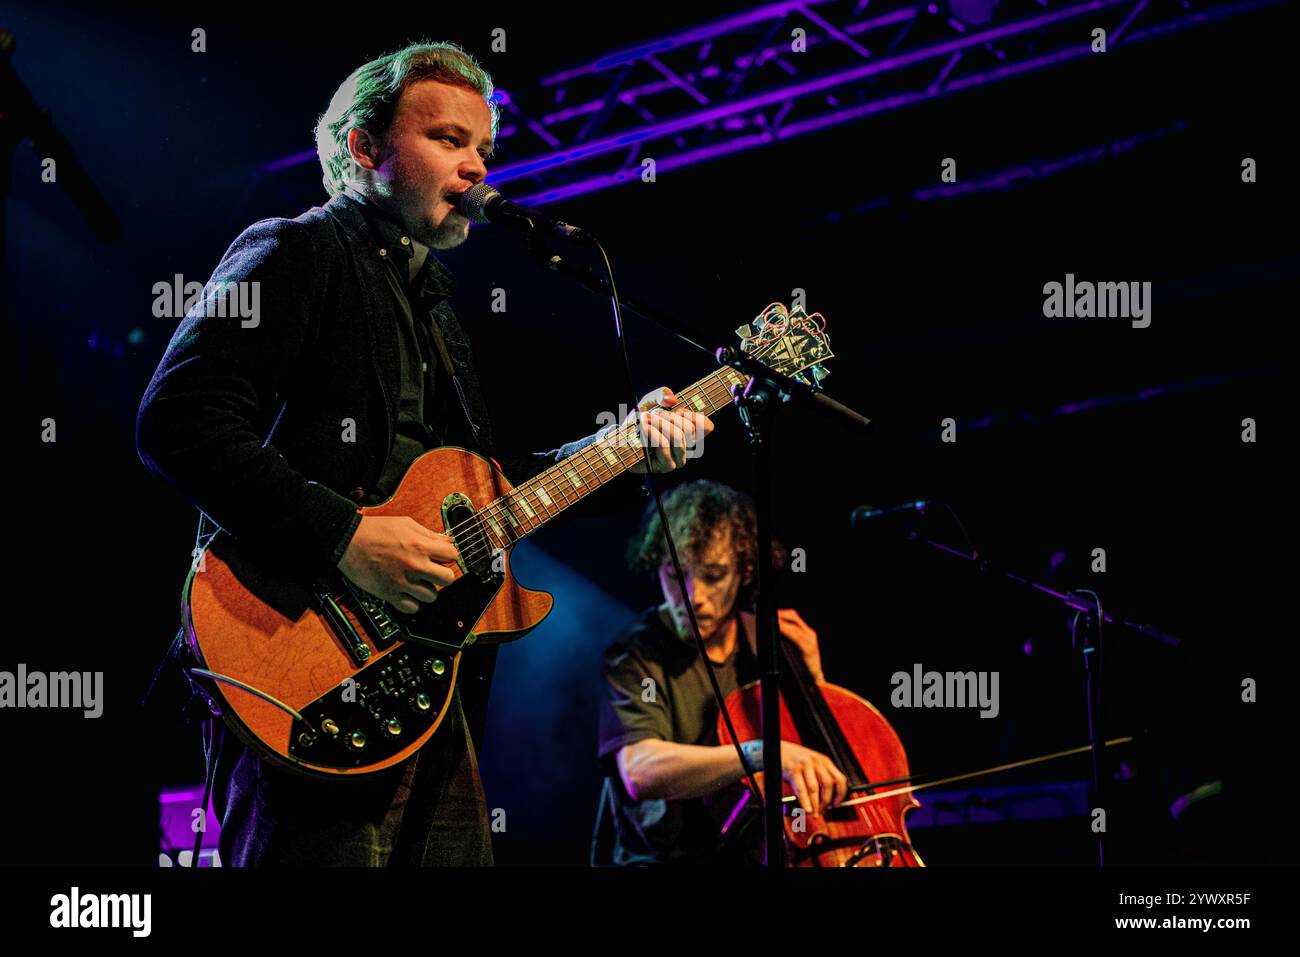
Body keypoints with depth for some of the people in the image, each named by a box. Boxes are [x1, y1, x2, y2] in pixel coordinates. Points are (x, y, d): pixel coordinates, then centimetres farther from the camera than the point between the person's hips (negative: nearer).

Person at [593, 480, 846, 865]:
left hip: (755, 854, 5)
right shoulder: (635, 657, -9)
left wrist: (812, 679, -2)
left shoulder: (763, 643, 6)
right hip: (660, 857, -5)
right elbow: (640, 772, -29)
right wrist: (764, 752, -40)